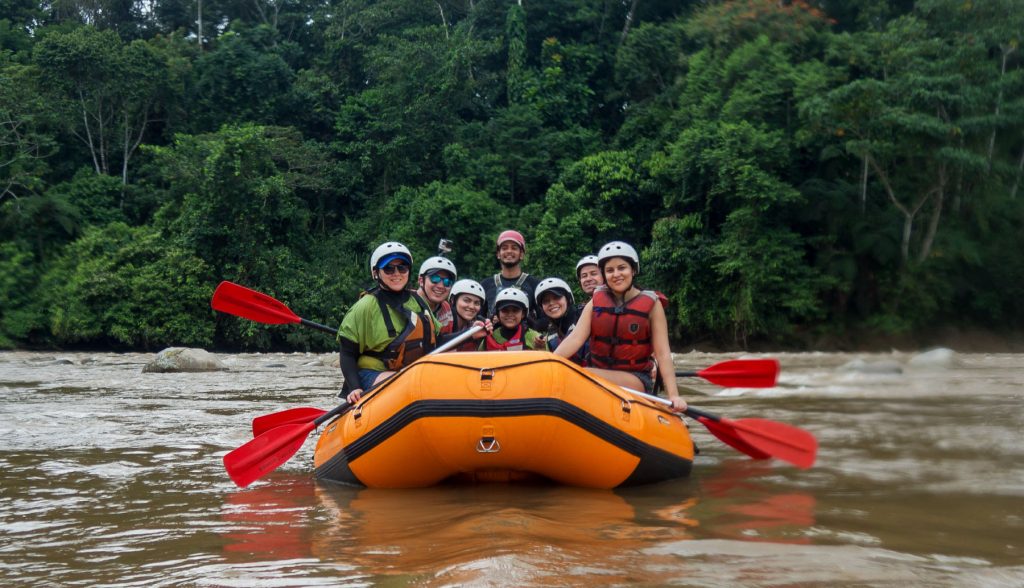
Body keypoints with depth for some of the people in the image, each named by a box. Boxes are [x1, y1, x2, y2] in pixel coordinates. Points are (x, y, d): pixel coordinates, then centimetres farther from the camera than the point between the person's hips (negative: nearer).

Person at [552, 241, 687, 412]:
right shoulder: (596, 302, 8)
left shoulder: (651, 304, -1)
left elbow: (662, 353, -6)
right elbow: (576, 338, -5)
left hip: (637, 382, -3)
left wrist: (673, 396, -18)